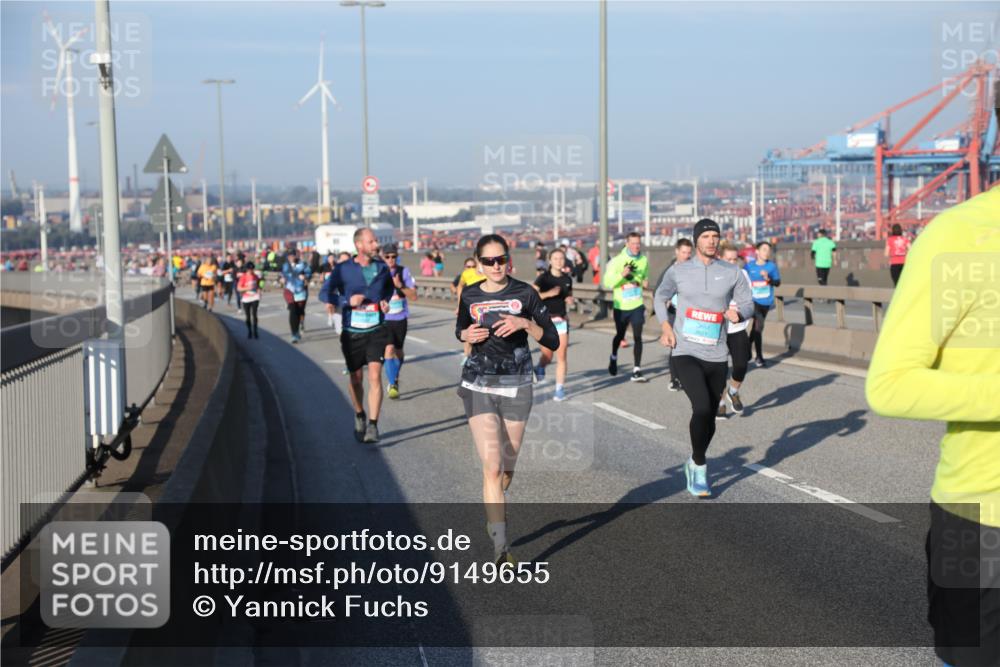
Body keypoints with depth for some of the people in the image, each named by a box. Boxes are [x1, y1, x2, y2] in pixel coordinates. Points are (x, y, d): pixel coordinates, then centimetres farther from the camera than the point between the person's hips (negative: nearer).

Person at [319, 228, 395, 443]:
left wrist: (386, 300, 1)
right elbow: (324, 293, -3)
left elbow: (390, 286, 22)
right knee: (356, 379, 11)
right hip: (352, 333, 0)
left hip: (376, 331, 1)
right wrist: (347, 300, -19)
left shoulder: (381, 267, 2)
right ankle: (359, 417, 36)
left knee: (375, 376, -14)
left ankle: (373, 425, -13)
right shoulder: (343, 269, -6)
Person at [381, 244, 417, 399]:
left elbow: (414, 296, -6)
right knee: (389, 349, -17)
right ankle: (392, 385, -14)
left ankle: (395, 378, 40)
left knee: (398, 351, 16)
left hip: (400, 318, 2)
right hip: (383, 318, -2)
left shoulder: (404, 272, -3)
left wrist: (400, 286, -20)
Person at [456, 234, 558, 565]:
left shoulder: (524, 293, -4)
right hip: (478, 388, 0)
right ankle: (501, 547, -15)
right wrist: (468, 335, -2)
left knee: (507, 468, 12)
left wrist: (524, 323, -21)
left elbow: (553, 341, -4)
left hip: (516, 388, 0)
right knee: (492, 467, -14)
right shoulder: (470, 295, 2)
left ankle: (494, 513, 44)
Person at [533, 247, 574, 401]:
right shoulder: (543, 278, -7)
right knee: (547, 356, 3)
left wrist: (570, 300, 0)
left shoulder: (567, 279, 6)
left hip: (562, 320, 3)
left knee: (561, 356, -3)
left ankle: (560, 389, 2)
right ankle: (540, 367, 38)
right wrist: (548, 293, -25)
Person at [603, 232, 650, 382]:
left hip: (637, 305, 1)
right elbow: (607, 283, -14)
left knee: (638, 337, -9)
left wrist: (645, 282, -3)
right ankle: (613, 358, 44)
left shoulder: (644, 260, 1)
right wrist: (621, 275, -30)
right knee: (620, 335, 15)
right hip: (621, 306, -1)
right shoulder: (617, 261, -11)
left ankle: (637, 370, -6)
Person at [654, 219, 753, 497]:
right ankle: (699, 467, -5)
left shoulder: (732, 273, 4)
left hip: (716, 356, 3)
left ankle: (695, 464, 34)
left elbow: (748, 303, 10)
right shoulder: (678, 271, 3)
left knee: (710, 417, 10)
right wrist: (665, 326, 3)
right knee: (702, 408, -22)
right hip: (686, 354, -3)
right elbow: (660, 297, 19)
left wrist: (738, 313, -13)